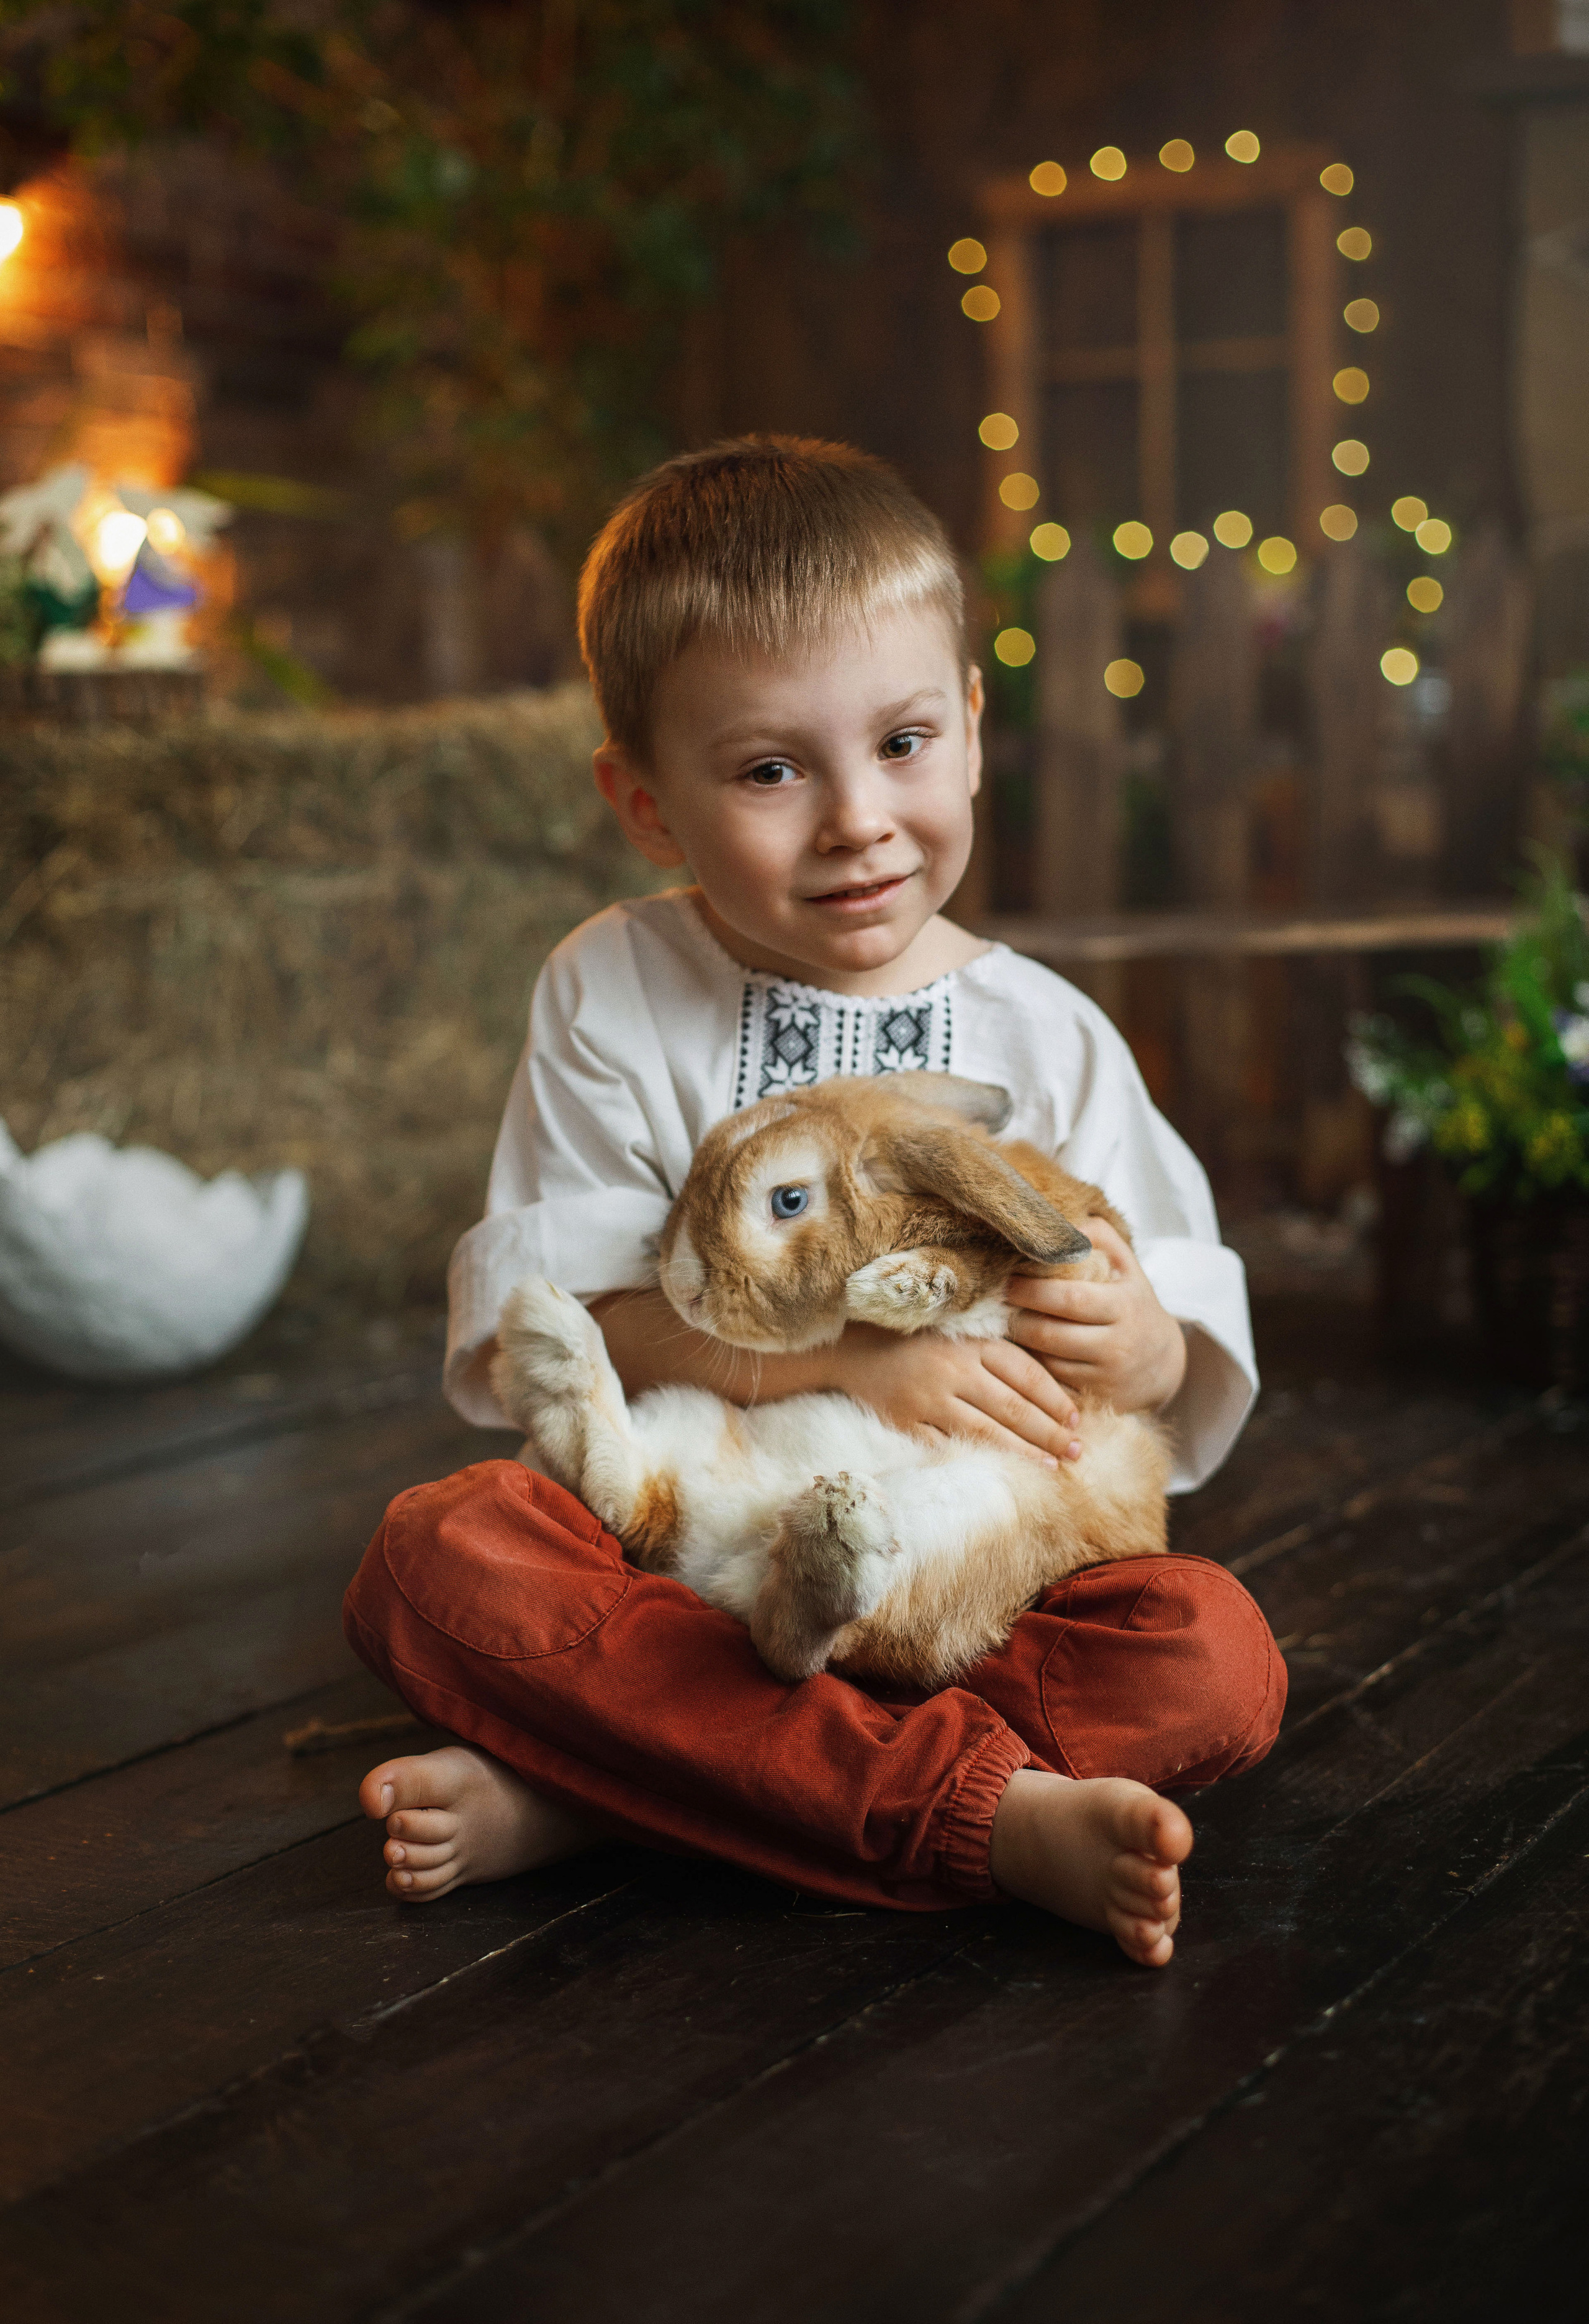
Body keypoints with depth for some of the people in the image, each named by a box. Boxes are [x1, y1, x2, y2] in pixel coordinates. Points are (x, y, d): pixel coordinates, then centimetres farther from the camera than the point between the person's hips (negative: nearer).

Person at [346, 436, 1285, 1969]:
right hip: (673, 1548, -1)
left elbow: (1199, 1376, 6)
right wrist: (837, 1363, -24)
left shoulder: (1048, 1037, 4)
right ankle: (987, 1814, -33)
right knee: (432, 1558, -29)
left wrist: (1146, 1355, -20)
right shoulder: (612, 996, 0)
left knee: (1219, 1659, -25)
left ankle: (582, 1798, -26)